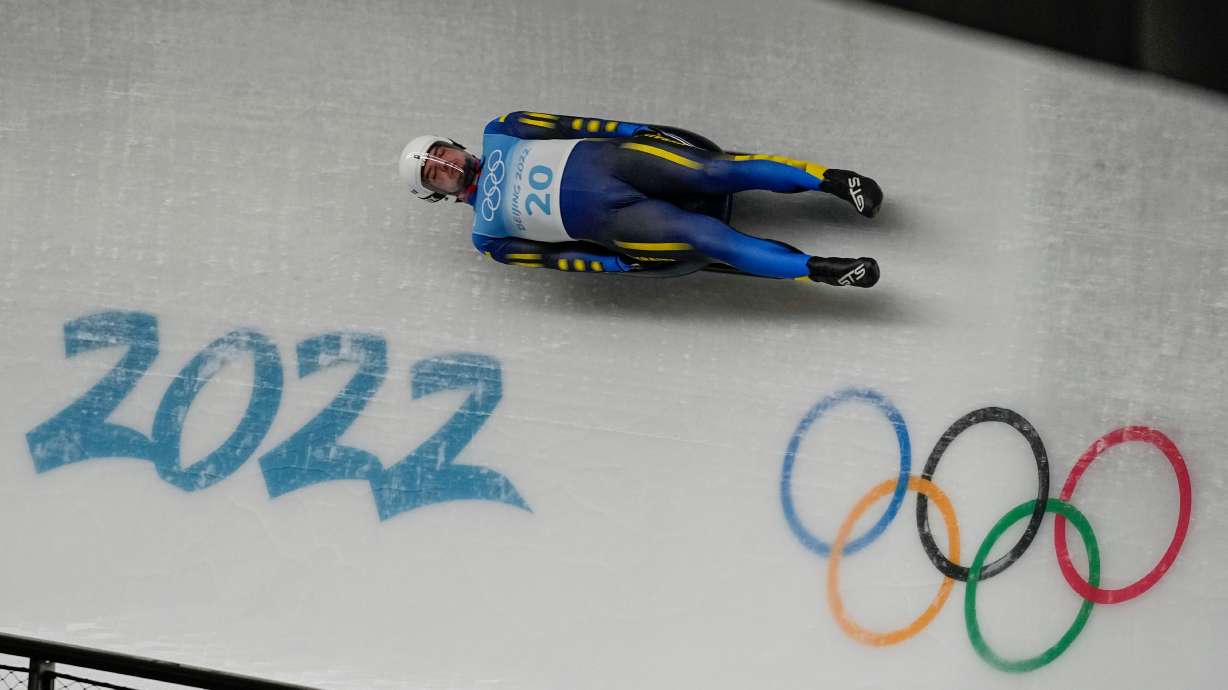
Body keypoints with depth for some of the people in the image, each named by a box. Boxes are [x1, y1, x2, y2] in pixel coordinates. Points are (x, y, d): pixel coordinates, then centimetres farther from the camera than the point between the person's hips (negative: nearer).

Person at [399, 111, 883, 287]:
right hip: (603, 219, -2)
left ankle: (829, 179, -18)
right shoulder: (486, 234, 12)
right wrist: (623, 264, -8)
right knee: (706, 239, -22)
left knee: (716, 171, -20)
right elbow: (553, 256, 3)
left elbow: (568, 126, 12)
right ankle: (819, 270, -22)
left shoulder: (497, 137, 18)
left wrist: (639, 131, 0)